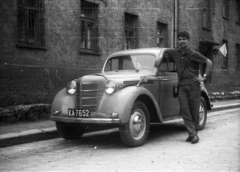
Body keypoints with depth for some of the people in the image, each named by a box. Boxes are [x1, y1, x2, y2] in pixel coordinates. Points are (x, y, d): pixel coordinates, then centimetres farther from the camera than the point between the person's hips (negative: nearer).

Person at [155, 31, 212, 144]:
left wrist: (204, 77, -5)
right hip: (181, 85, 4)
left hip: (193, 84, -4)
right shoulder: (175, 52, 10)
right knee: (185, 110, -5)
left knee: (194, 110, 1)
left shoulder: (193, 54, -3)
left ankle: (195, 134, 12)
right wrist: (160, 58, 13)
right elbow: (165, 51, 30)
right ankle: (192, 134, -4)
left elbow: (209, 62, -1)